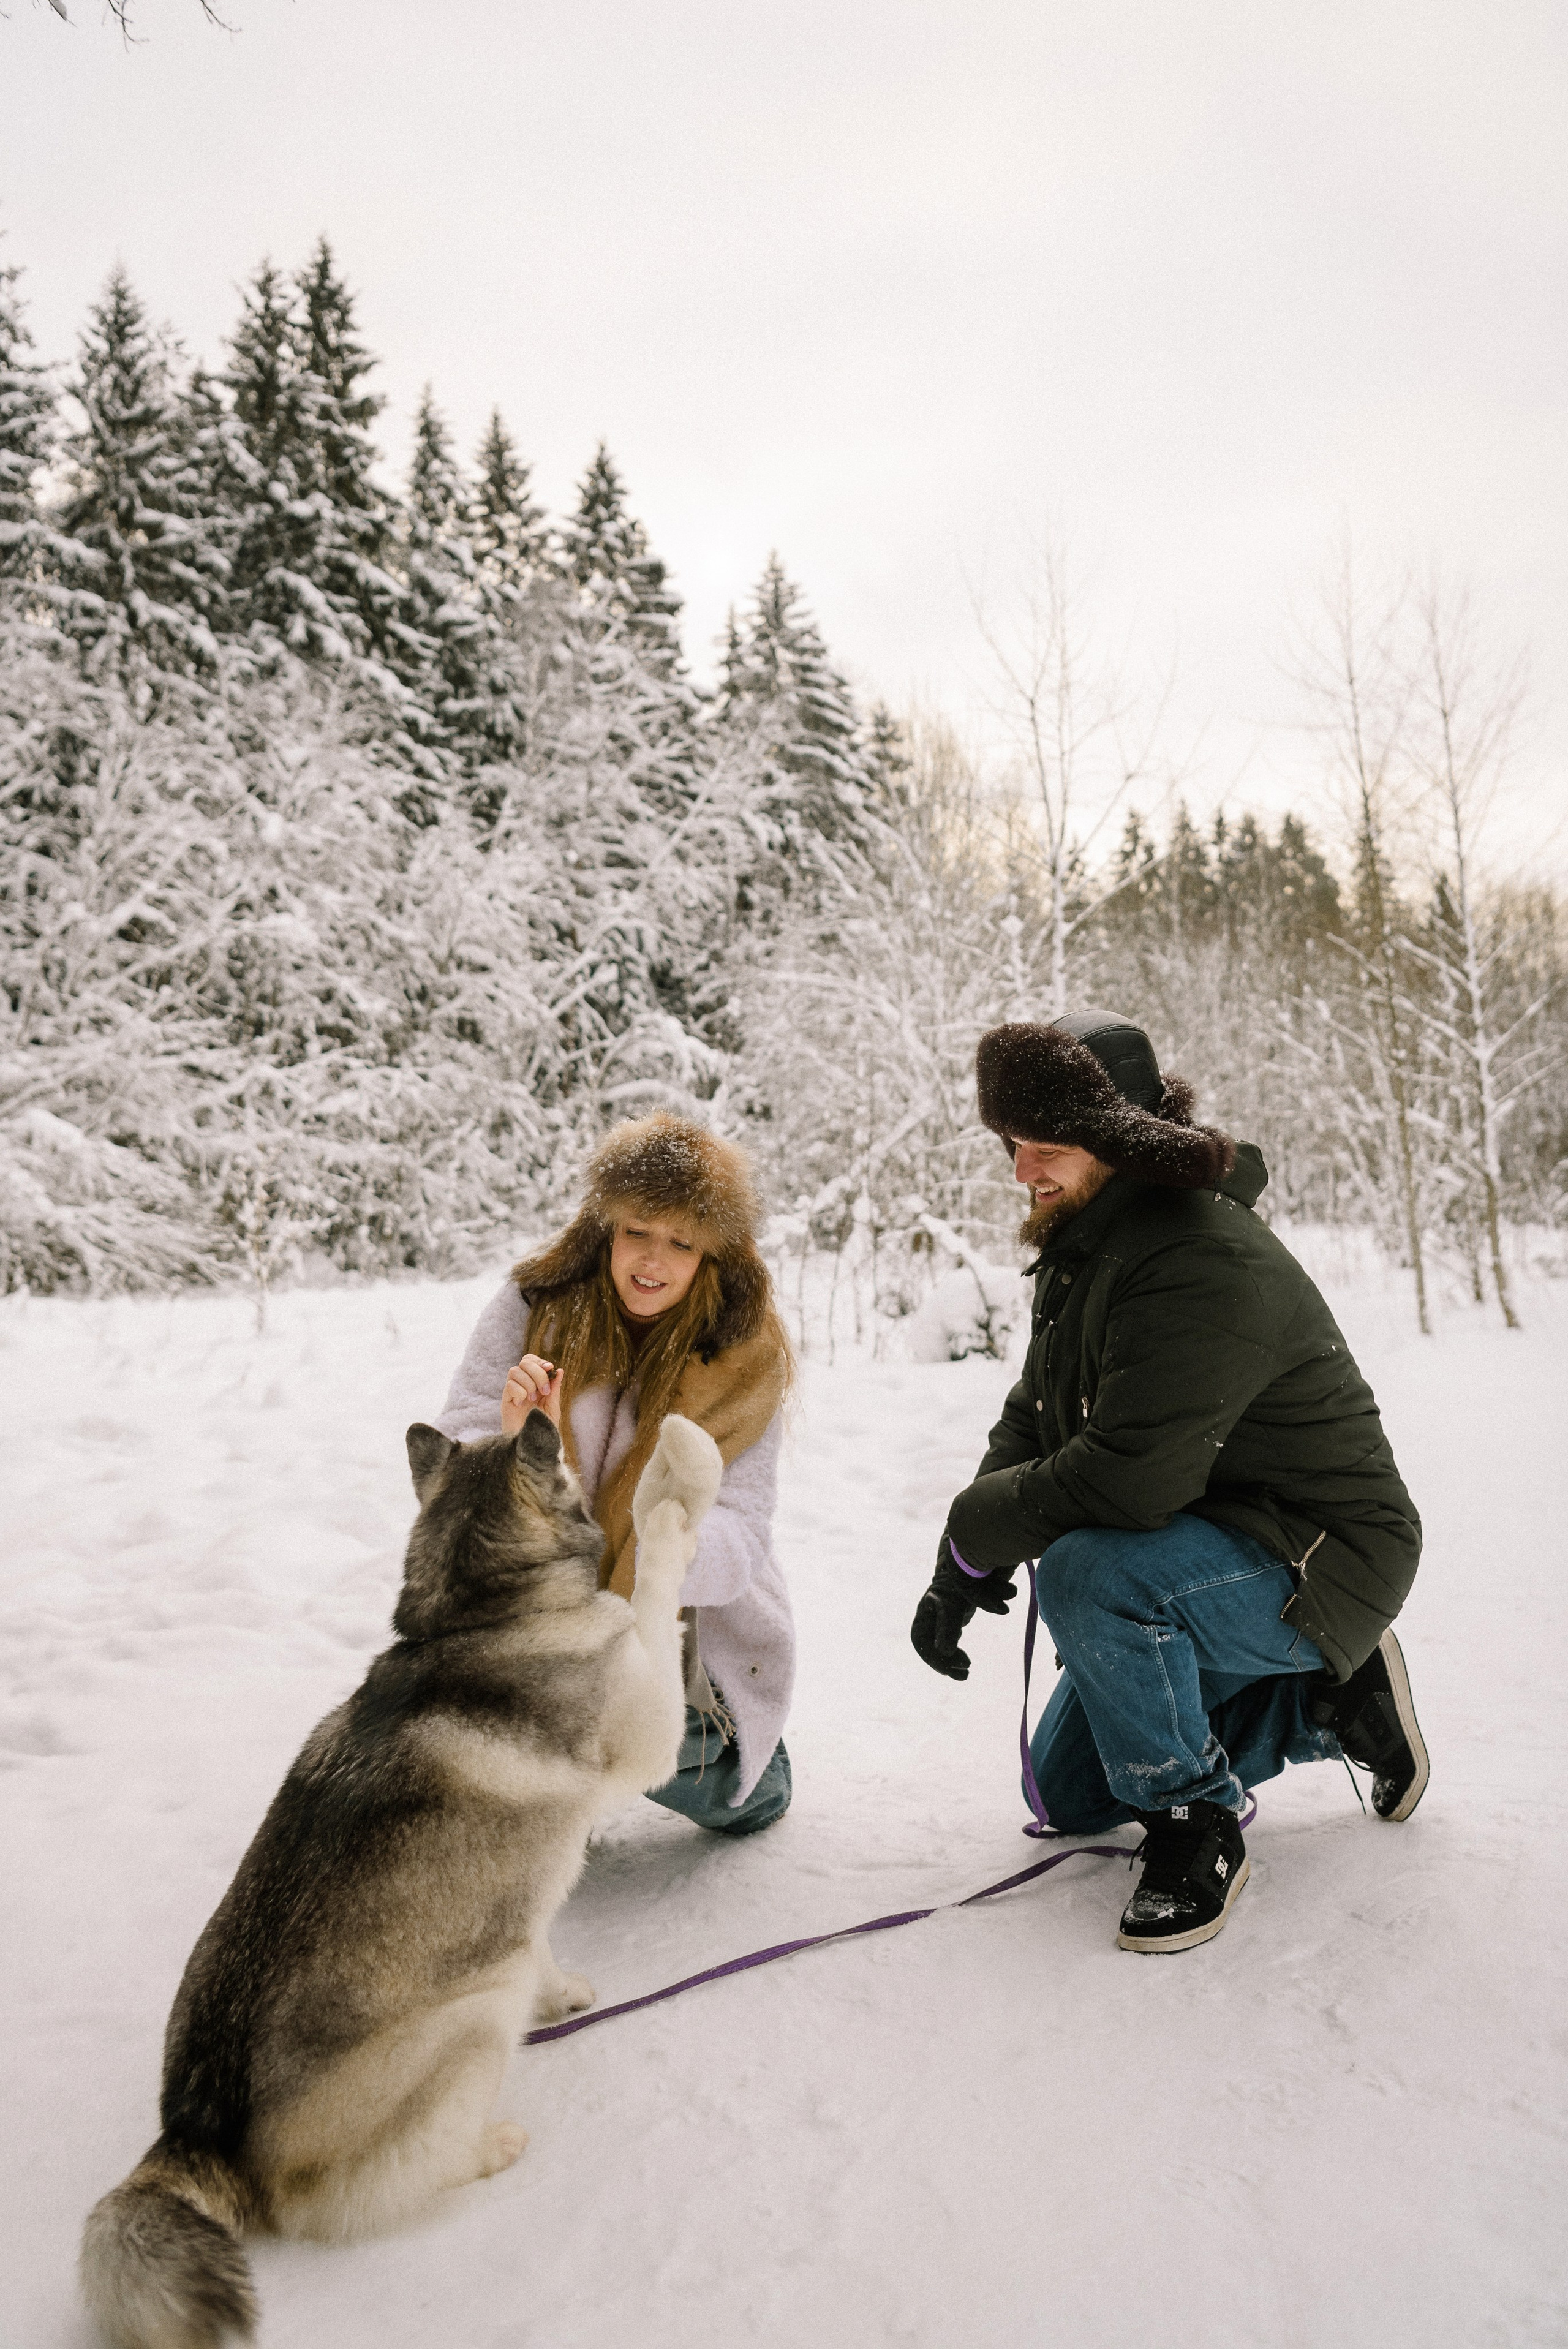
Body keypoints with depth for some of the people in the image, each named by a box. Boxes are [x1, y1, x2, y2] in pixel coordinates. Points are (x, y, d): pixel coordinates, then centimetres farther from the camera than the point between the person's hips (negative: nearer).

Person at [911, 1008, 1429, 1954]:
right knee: (1067, 1794, 15)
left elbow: (1127, 1479, -36)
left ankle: (1198, 1828, -13)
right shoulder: (1084, 1250, 3)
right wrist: (958, 1575, -8)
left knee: (1088, 1574, -37)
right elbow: (1031, 1423, 6)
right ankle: (1326, 1703, 22)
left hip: (1316, 1563, -10)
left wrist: (976, 1527, -19)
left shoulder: (1209, 1265, -29)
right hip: (1192, 1553, 10)